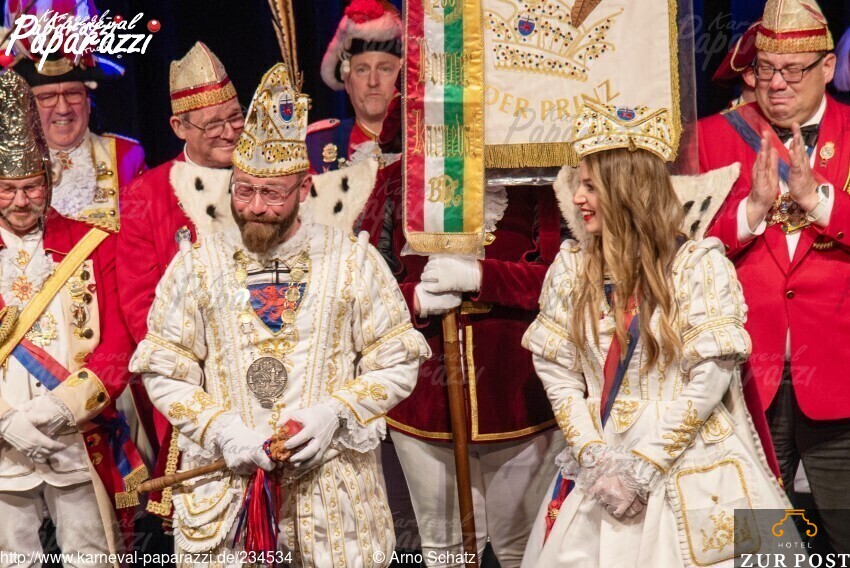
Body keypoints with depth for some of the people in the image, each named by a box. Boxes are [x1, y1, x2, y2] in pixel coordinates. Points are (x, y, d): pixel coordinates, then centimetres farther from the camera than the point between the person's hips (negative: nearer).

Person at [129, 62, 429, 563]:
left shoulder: (354, 259, -1)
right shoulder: (197, 265, 0)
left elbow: (398, 364, 0)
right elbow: (163, 371, 1)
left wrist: (335, 412, -14)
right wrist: (222, 430, -13)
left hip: (332, 483, 0)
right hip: (223, 483, 0)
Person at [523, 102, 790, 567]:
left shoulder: (700, 264, -8)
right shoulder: (571, 266, 4)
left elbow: (709, 378, -12)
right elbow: (556, 370, 1)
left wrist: (643, 466, -14)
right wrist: (595, 458, -9)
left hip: (690, 470, -3)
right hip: (600, 469, 3)